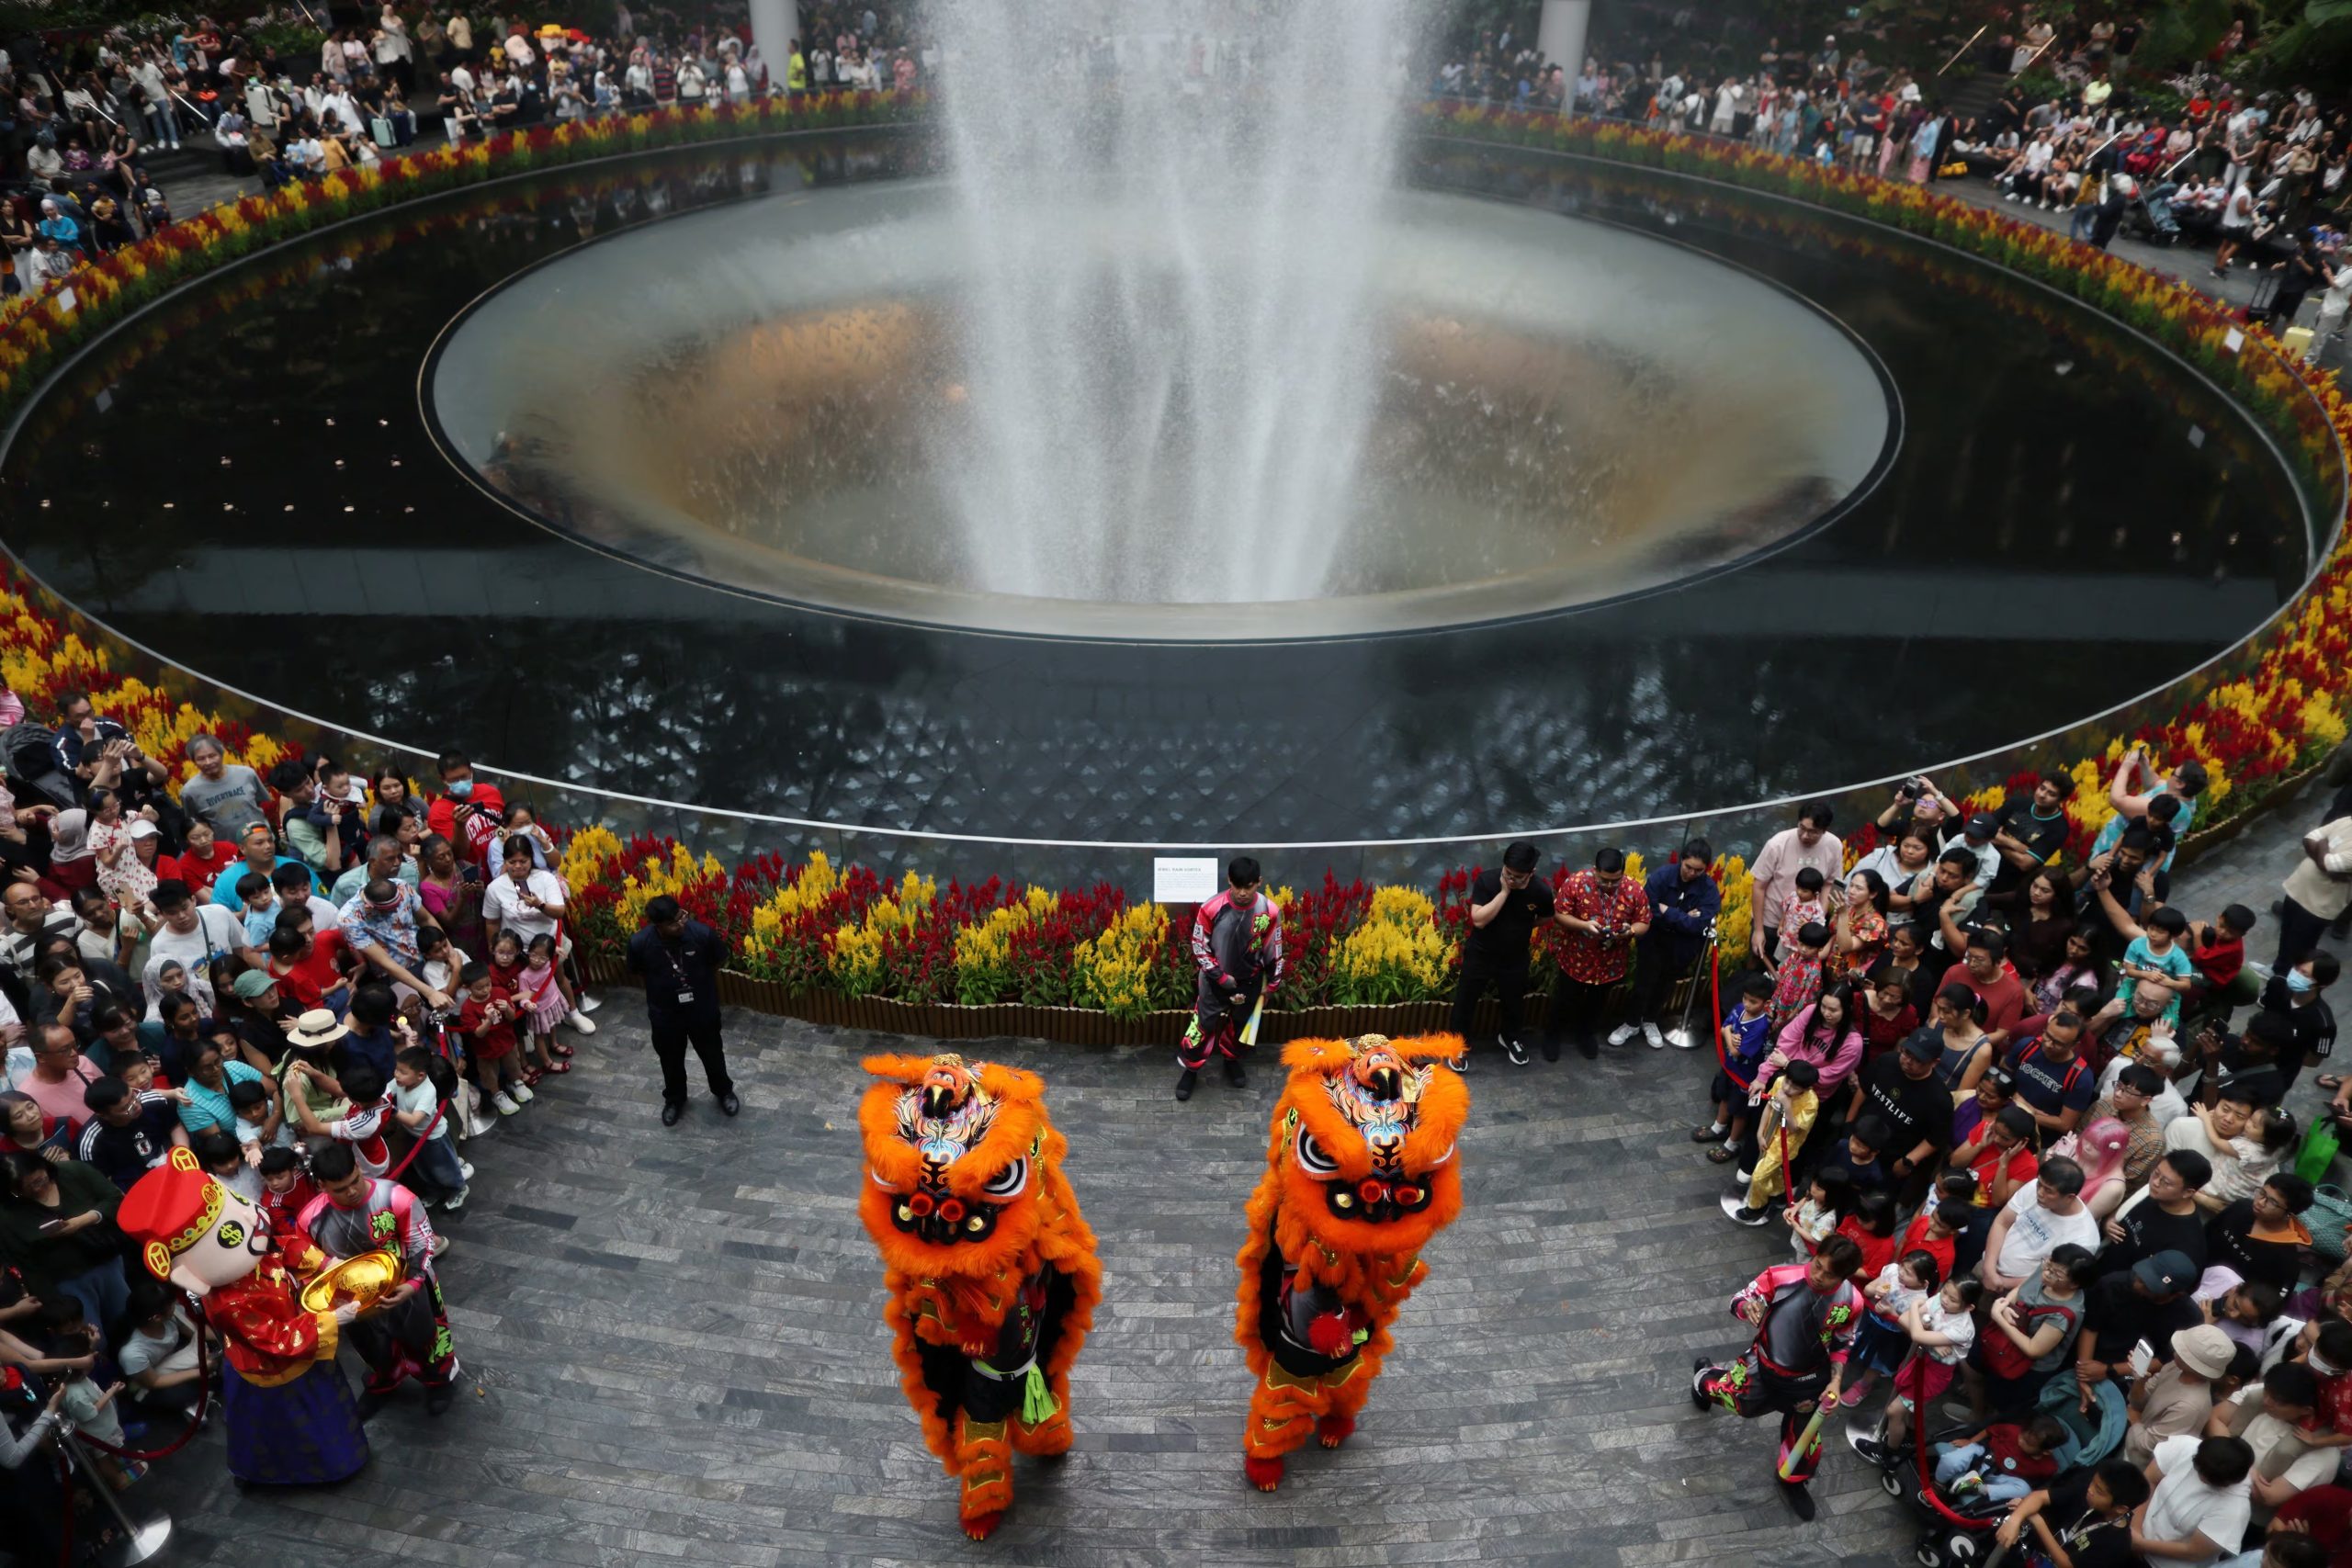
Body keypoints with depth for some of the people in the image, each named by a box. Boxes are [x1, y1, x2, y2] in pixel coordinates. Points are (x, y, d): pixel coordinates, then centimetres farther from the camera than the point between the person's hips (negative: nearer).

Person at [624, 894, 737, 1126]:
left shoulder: (702, 933, -28)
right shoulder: (639, 943, -26)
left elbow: (720, 961, -6)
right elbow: (636, 972, -3)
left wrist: (698, 980, 1)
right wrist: (664, 984, 0)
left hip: (702, 1009, 0)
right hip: (665, 1014, 0)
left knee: (712, 1054, 23)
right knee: (671, 1060, 24)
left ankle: (724, 1091, 51)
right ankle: (674, 1099, 52)